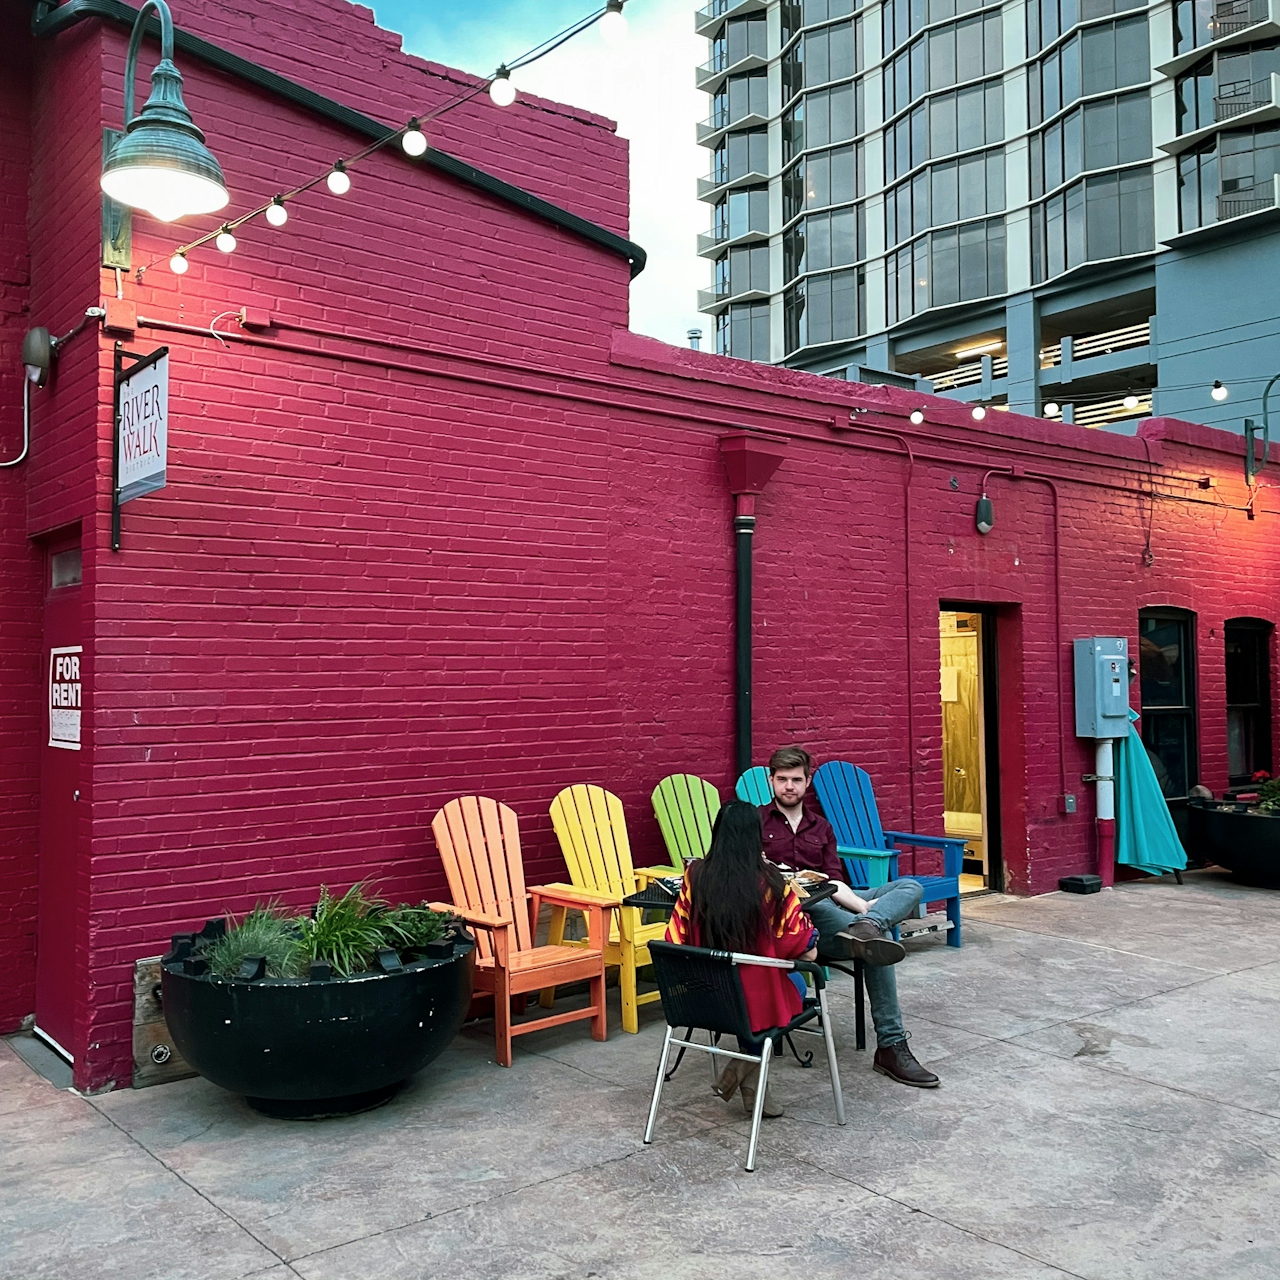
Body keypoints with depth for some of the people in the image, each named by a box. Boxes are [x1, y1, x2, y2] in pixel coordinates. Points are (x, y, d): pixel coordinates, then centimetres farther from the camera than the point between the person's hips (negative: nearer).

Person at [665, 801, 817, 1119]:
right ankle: (744, 1066, 13)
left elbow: (677, 937, -3)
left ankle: (751, 1085, 27)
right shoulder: (770, 882, -17)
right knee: (795, 982, 29)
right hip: (754, 1000, -3)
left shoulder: (695, 875, -10)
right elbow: (801, 944, -11)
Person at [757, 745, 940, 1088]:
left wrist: (862, 905, -10)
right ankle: (890, 1047, -35)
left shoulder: (821, 827, 24)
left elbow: (834, 881, 12)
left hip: (831, 905, 6)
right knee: (877, 943, -33)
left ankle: (866, 927, -47)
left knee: (910, 886, -17)